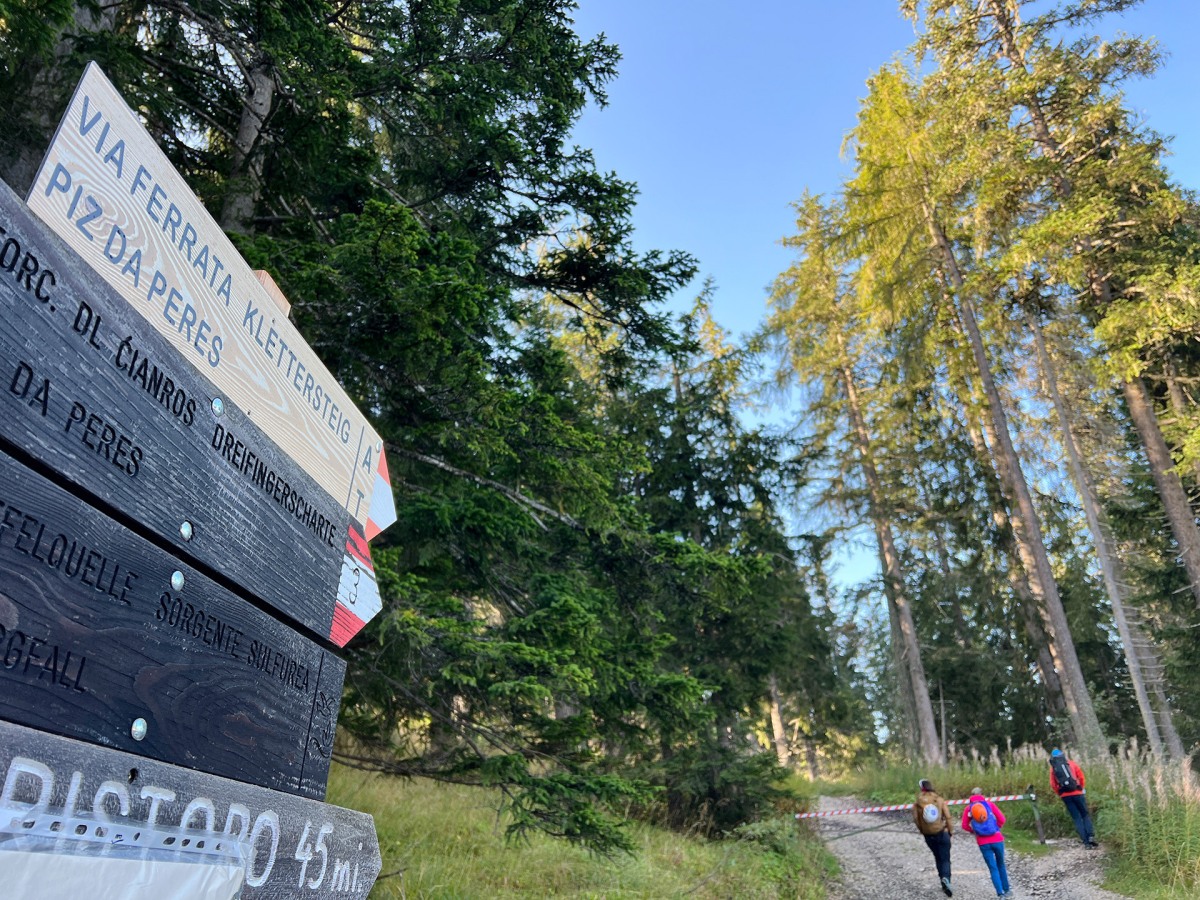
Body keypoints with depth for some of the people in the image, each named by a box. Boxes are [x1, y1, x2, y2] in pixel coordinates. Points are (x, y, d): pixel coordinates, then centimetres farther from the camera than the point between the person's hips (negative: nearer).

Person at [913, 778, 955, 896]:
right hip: (942, 833, -1)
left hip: (928, 835, 1)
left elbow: (916, 819, -6)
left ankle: (944, 884, 21)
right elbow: (948, 816, -8)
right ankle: (946, 878, -20)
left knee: (938, 858, 19)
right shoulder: (939, 799, -6)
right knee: (945, 859, 5)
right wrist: (950, 830, 6)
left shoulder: (918, 802, -6)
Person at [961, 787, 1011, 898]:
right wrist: (996, 828, 14)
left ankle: (1000, 893, -2)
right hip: (997, 840, 0)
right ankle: (1006, 890, 29)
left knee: (993, 868, 7)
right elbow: (1001, 819, -2)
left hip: (983, 843, 0)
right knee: (1001, 865, 20)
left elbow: (965, 826, 1)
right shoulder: (989, 804, 2)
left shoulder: (968, 808, 5)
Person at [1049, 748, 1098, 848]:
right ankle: (1090, 835, -8)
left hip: (1065, 796, 1)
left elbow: (1053, 785, 4)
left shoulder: (1053, 768, 8)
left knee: (1076, 818, 7)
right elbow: (1081, 777, 4)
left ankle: (1086, 842, 0)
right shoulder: (1071, 763, 6)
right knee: (1085, 815, 12)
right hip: (1077, 793, -1)